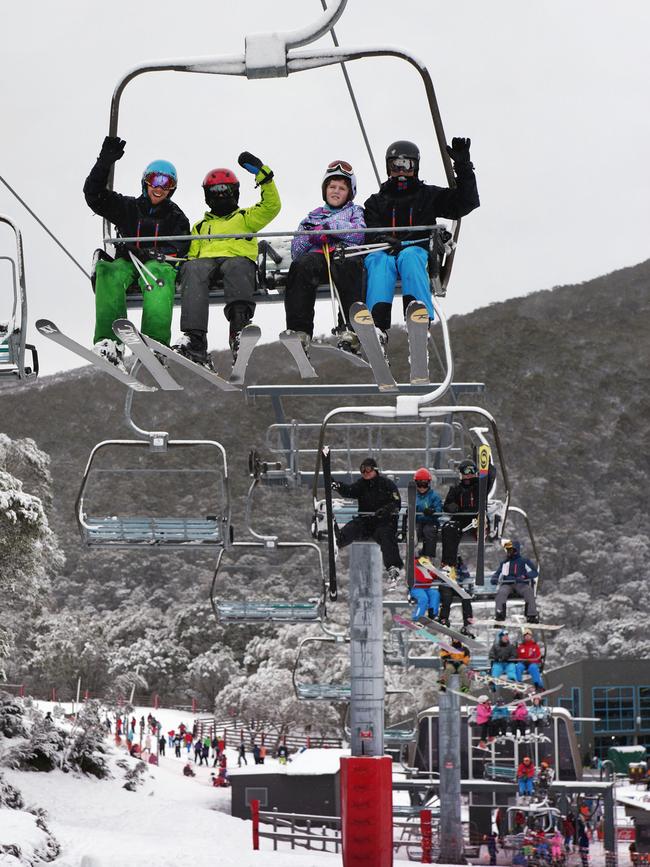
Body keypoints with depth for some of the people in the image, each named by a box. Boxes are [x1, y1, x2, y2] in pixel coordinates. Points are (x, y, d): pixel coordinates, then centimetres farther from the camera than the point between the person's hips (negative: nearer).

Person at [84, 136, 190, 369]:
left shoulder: (176, 217, 18)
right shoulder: (127, 207, 21)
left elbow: (179, 250, 3)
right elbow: (94, 194, 11)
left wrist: (152, 253, -17)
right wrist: (105, 162, -2)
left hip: (160, 264, -1)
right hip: (126, 262, 1)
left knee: (157, 273, -40)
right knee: (108, 272, -36)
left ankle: (156, 344, -56)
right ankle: (110, 342, -53)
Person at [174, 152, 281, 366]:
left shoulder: (245, 217, 33)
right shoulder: (200, 226, 40)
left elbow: (272, 206, 18)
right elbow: (192, 254, 29)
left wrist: (261, 172, 9)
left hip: (238, 258, -2)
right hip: (205, 261, 2)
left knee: (236, 267, -41)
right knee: (192, 270, -37)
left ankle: (240, 328, -62)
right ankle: (194, 338, -53)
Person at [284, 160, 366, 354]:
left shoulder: (355, 211, 31)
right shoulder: (313, 216, 37)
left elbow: (361, 234, 6)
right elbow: (296, 251, 23)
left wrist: (328, 227, -1)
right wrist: (312, 236, 1)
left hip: (346, 253, -2)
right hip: (317, 256, 2)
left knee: (346, 265, -41)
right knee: (300, 266, -35)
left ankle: (349, 331, -51)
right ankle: (299, 333, -45)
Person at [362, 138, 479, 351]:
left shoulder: (429, 195, 26)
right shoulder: (376, 201, 28)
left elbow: (466, 203, 15)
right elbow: (370, 231, 8)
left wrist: (463, 166, 6)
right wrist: (387, 241, -15)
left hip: (418, 252, -1)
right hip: (384, 253, 1)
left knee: (410, 256, -38)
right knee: (379, 260, -37)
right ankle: (378, 326, -59)